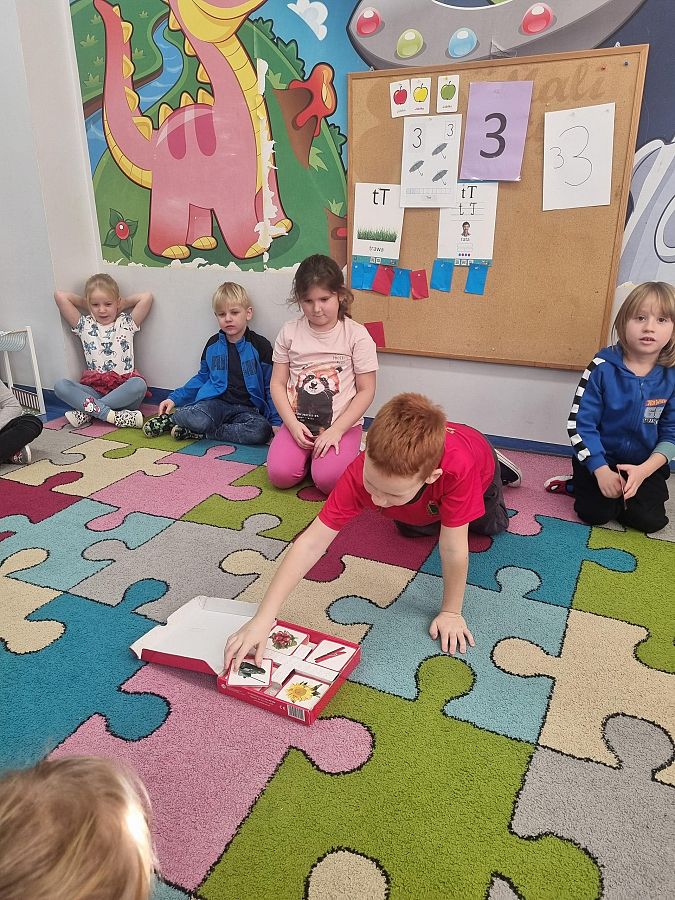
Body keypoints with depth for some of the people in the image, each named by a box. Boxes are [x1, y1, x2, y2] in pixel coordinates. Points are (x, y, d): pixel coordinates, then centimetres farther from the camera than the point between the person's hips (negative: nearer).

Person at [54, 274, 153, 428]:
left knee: (139, 384, -36)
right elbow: (60, 295, 5)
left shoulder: (127, 323, 10)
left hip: (123, 390, -1)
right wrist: (86, 304, 16)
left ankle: (85, 412, -28)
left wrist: (124, 303, 10)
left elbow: (147, 297, -2)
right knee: (60, 385, -25)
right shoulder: (85, 326, 12)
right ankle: (111, 415, -36)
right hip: (94, 389, 2)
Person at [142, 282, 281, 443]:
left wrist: (277, 422, -7)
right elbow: (202, 378, 24)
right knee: (198, 420, -36)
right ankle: (169, 418, -2)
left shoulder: (260, 346, 1)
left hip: (246, 409, 0)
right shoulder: (213, 345, 13)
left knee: (262, 430, -36)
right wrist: (175, 398, 15)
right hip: (215, 401, 1)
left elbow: (270, 388, 3)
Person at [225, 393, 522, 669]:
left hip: (479, 460, -1)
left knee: (491, 526, 27)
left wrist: (451, 612, -29)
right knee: (411, 530, 28)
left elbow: (453, 549, -43)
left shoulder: (459, 467, -55)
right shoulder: (363, 472, -46)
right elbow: (311, 543, -46)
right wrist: (262, 619, -50)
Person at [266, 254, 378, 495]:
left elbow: (366, 390, -6)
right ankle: (308, 453, 11)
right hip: (299, 422, 3)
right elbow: (278, 383, 3)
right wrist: (293, 424, -11)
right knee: (280, 474, -19)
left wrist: (336, 430, -14)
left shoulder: (356, 334, -7)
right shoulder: (289, 332, 1)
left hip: (342, 423, -2)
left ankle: (348, 449, 8)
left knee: (328, 480, -25)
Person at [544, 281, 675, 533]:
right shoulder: (603, 368, -15)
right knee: (594, 513, -18)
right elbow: (580, 423, -15)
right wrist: (600, 470, -21)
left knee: (650, 520, -15)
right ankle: (582, 484, 14)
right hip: (600, 458, -2)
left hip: (646, 464, 2)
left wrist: (644, 470, -20)